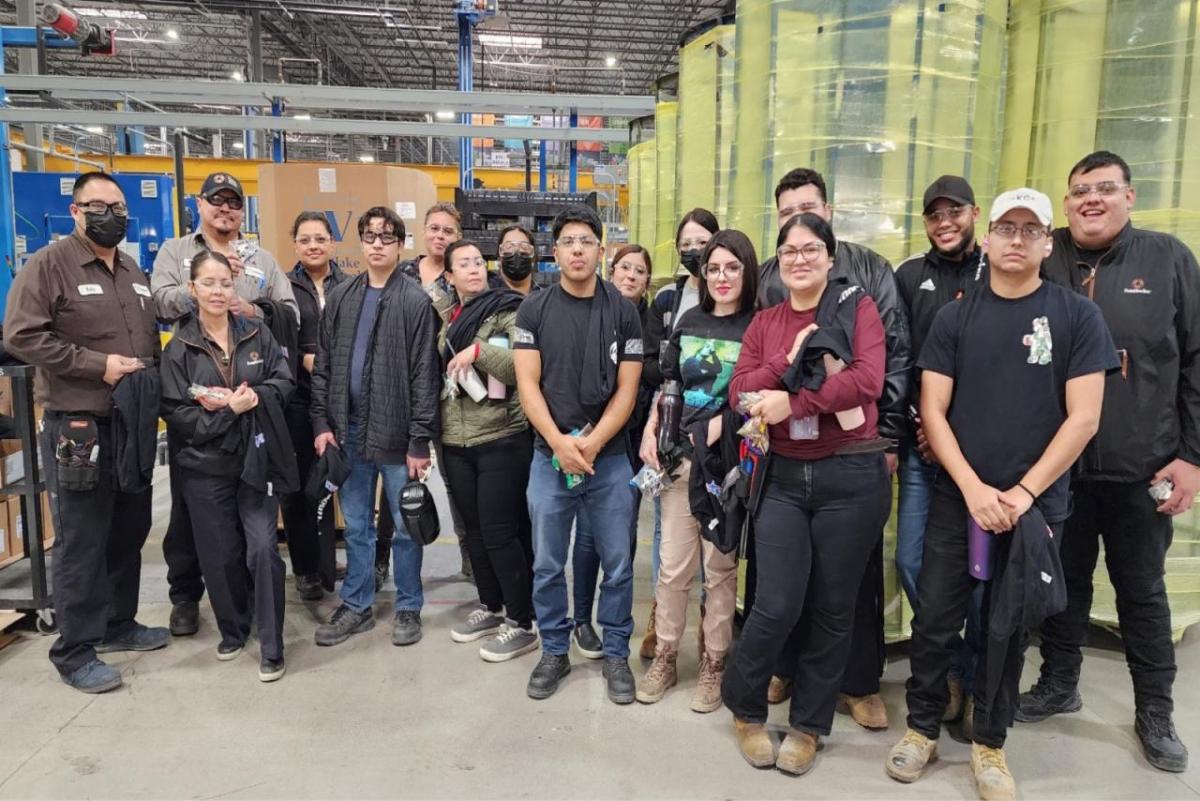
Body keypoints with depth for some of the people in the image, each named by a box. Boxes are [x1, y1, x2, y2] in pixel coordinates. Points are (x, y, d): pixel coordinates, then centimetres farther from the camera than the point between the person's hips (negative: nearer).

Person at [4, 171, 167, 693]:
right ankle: (74, 652, 13)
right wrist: (99, 365, -19)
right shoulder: (48, 265, -7)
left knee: (129, 531, 15)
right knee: (81, 542, 0)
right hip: (78, 428, -7)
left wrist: (150, 375, 8)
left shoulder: (133, 272, 15)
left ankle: (118, 624, 31)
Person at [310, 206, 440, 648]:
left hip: (397, 433, -4)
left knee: (405, 526, 8)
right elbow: (323, 366, 9)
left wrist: (420, 440, -12)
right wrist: (322, 423, 1)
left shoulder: (416, 302, -6)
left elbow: (424, 376, -10)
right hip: (349, 431, 4)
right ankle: (357, 605, 28)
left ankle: (408, 607, 23)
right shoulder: (340, 298, 8)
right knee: (356, 525, 14)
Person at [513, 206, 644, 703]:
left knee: (617, 564, 7)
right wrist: (560, 443, -14)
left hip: (609, 457, 0)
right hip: (549, 456, 0)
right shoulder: (534, 310, 1)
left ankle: (616, 654, 24)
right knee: (547, 565, 9)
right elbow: (528, 386, -4)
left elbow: (626, 389, -2)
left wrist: (592, 442, -13)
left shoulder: (622, 312, 1)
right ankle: (554, 651, 27)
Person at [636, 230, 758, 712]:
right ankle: (664, 657, 23)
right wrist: (650, 432, 6)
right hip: (677, 455, 4)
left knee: (719, 568, 6)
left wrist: (711, 433, -18)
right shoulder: (689, 320, 12)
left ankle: (714, 664, 20)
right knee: (673, 565, 8)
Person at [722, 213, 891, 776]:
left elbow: (868, 379, -16)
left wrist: (792, 402, -18)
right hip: (783, 477, 2)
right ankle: (743, 706, 24)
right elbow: (740, 391, 0)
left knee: (832, 609, 9)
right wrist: (791, 357, -13)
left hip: (851, 478, -2)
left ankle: (808, 725, 28)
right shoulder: (765, 322, 11)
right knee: (777, 606, -3)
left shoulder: (857, 307, 0)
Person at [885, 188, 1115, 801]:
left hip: (1036, 503, 0)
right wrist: (973, 488, -12)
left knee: (1008, 627, 10)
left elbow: (1083, 418, -5)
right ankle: (922, 726, 25)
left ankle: (988, 741, 28)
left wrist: (1024, 492, -12)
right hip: (958, 498, 1)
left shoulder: (1078, 317, -1)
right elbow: (933, 412, -2)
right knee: (935, 619, 5)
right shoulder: (955, 317, 3)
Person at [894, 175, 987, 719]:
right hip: (921, 446, 2)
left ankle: (976, 681, 23)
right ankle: (951, 668, 25)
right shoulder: (909, 277, 8)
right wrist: (916, 426, -6)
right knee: (912, 561, 3)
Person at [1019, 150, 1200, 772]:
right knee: (1064, 579, 15)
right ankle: (1059, 682, 35)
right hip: (1058, 464, 1)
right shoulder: (1043, 264, 0)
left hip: (1141, 467, -1)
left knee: (1142, 588, 13)